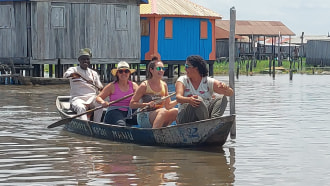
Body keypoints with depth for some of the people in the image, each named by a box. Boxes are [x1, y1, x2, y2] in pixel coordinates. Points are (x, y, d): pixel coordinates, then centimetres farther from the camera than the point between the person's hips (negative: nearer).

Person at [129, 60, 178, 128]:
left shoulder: (164, 85, 11)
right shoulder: (144, 85, -6)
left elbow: (168, 106, 13)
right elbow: (132, 104, -7)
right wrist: (147, 104, -20)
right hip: (144, 118, -6)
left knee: (176, 111, -18)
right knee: (163, 111, -33)